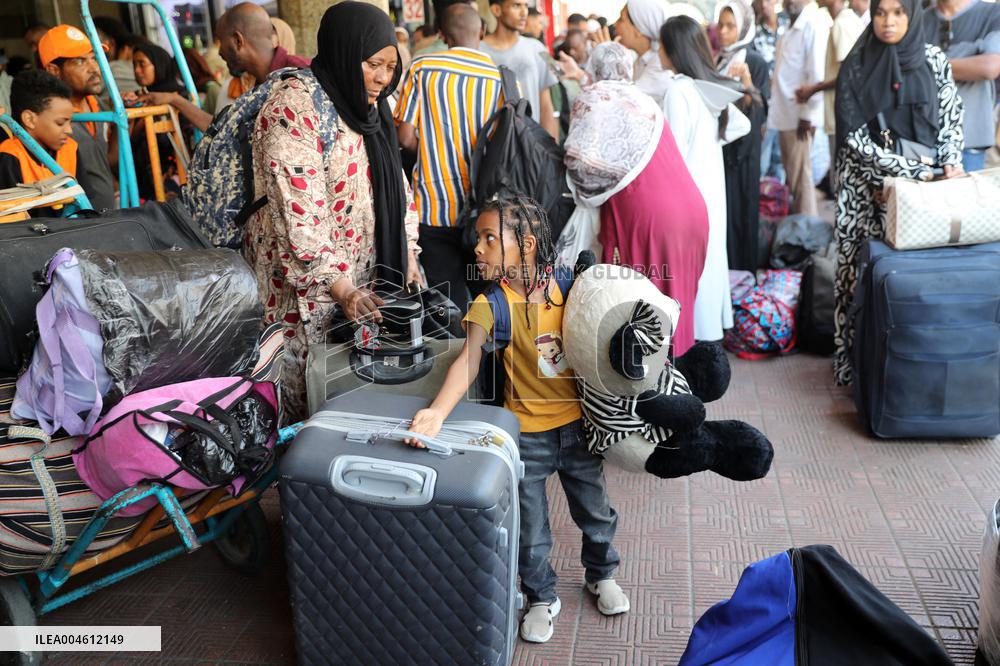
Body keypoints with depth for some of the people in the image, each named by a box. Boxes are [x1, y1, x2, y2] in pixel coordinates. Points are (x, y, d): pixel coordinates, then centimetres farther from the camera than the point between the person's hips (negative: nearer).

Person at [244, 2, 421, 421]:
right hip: (306, 287, -7)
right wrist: (339, 288, -25)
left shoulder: (367, 104, 10)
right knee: (309, 396, 3)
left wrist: (407, 254, 6)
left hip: (364, 279, 7)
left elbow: (393, 182, 15)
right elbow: (300, 214, -23)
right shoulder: (294, 109, -17)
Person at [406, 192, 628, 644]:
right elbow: (468, 360, -29)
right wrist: (438, 412, -44)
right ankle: (542, 598, 37)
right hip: (526, 433, -2)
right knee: (530, 529, 11)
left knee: (595, 510, 21)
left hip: (577, 423, 2)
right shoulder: (490, 305, -16)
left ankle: (602, 574, 49)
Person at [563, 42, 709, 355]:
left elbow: (582, 159, -10)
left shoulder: (593, 97, 3)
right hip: (690, 209, 7)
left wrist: (581, 192, 9)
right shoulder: (643, 99, 24)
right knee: (671, 300, 18)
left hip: (646, 215, -7)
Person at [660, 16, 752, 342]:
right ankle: (712, 325, 26)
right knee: (708, 256, 15)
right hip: (711, 184, 8)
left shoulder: (678, 90, -16)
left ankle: (695, 333, 6)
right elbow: (742, 124, 18)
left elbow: (677, 150, -18)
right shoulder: (712, 86, 7)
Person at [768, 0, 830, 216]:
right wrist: (774, 104, 9)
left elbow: (817, 73, -17)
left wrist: (807, 114, -17)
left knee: (799, 175, -2)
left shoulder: (815, 24, -12)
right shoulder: (794, 25, 16)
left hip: (799, 115, -8)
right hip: (786, 112, 8)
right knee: (792, 174, 13)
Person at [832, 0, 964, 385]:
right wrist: (909, 171, -14)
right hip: (870, 185, -2)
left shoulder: (935, 60, 6)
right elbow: (854, 134, -8)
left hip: (926, 180, 2)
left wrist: (951, 161, -10)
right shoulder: (856, 66, -1)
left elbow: (951, 117, 9)